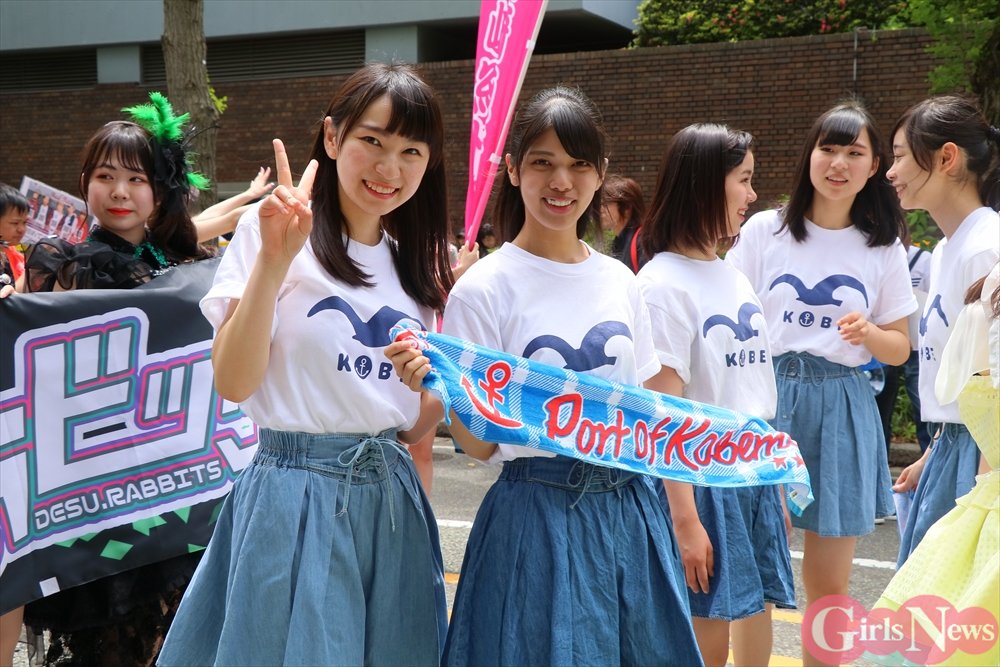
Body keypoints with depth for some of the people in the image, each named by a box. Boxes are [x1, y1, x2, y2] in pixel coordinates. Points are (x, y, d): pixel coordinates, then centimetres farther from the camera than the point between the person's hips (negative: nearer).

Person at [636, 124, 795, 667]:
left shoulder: (733, 276, 12)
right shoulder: (662, 283, -12)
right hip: (702, 478, -7)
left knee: (756, 623, 11)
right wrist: (683, 518, -18)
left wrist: (777, 488, 16)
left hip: (755, 475, 7)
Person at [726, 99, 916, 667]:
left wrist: (869, 333, -11)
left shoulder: (884, 249, 7)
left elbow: (899, 348, 10)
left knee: (829, 588, 7)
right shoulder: (764, 231, 3)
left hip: (842, 409, 1)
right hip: (767, 398, -1)